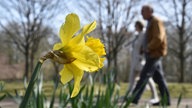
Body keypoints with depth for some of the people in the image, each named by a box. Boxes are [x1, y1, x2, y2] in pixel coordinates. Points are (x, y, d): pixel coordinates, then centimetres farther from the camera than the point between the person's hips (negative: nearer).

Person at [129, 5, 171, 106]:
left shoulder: (156, 21, -12)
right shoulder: (150, 23, 19)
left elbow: (158, 39, -24)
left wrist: (148, 48, -17)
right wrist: (143, 48, 12)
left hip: (155, 54, -10)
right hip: (152, 54, 10)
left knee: (144, 76, -10)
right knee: (158, 77, 8)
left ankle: (134, 98, -8)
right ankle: (165, 100, 10)